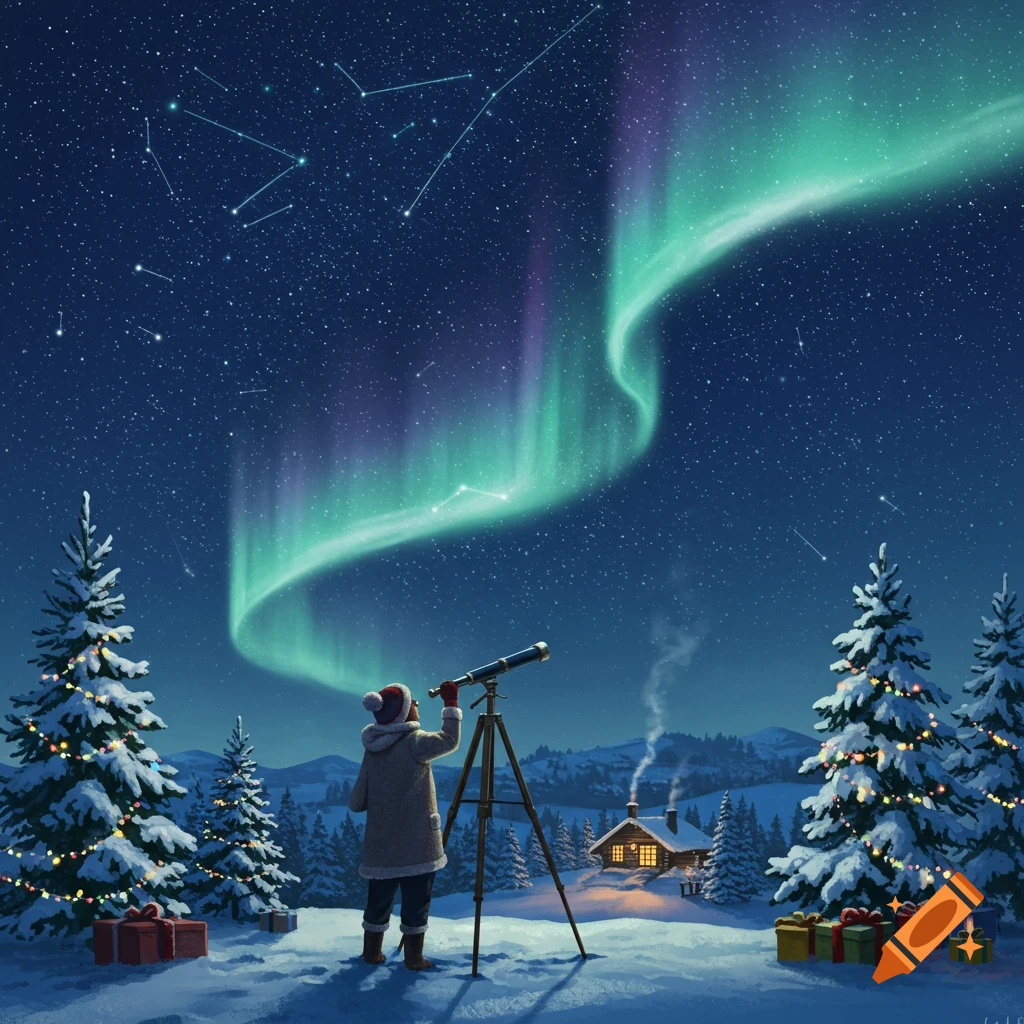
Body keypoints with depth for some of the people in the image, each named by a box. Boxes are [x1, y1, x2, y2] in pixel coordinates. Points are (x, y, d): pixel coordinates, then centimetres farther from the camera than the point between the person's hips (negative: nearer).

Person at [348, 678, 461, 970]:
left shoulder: (372, 750, 4)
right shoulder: (414, 742, -13)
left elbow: (356, 803, 4)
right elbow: (450, 740, -2)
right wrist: (451, 705, 5)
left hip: (381, 844, 5)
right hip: (415, 842, -5)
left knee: (379, 898, 15)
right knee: (416, 899, 3)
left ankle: (372, 952, 23)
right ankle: (414, 957, 7)